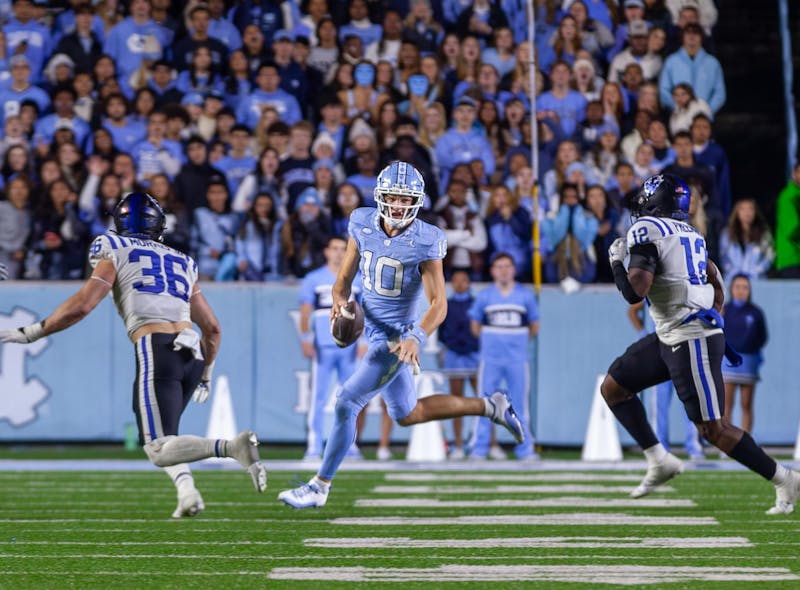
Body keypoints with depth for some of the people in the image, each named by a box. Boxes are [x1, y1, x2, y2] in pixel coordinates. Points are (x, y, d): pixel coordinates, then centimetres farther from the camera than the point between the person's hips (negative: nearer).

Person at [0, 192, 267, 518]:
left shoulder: (116, 253, 11)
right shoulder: (181, 263, 26)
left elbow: (81, 306, 1)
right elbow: (212, 328, 26)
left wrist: (29, 333, 10)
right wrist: (205, 375, 41)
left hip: (156, 348, -6)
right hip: (192, 352, 6)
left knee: (159, 451, -8)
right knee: (160, 438, 23)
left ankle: (232, 446, -30)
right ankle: (187, 491, -2)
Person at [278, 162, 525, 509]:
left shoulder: (425, 242, -18)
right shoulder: (362, 225, -3)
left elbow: (439, 304, -16)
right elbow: (345, 277, 6)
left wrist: (416, 338, -32)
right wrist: (340, 300, -17)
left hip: (396, 340, -7)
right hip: (374, 334, 7)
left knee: (346, 404, -11)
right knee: (408, 415, 21)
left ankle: (320, 487, 2)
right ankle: (489, 407, 35)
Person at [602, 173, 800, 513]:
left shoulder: (646, 231, -13)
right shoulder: (689, 233, 14)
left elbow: (634, 293, -20)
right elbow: (717, 284, 22)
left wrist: (617, 262, -2)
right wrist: (711, 321, 30)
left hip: (690, 342, -10)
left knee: (713, 428, -6)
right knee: (613, 388, 14)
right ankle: (659, 461, 15)